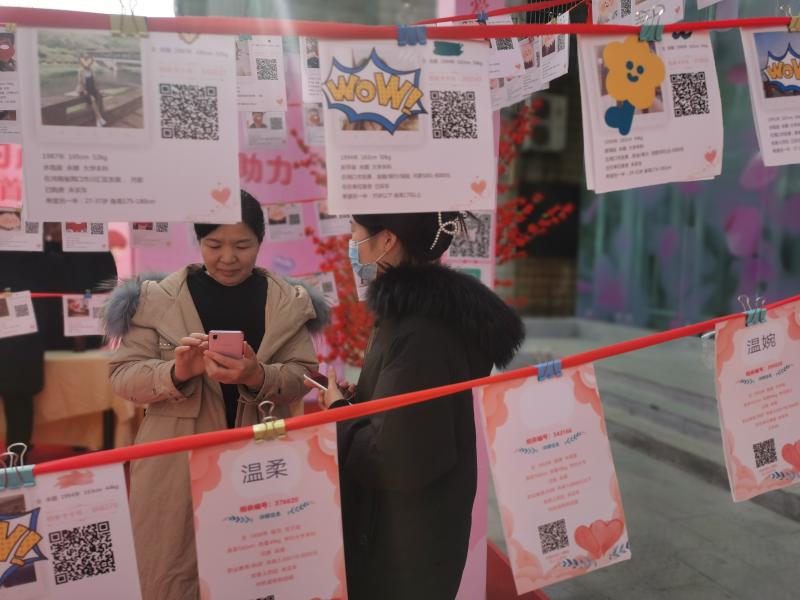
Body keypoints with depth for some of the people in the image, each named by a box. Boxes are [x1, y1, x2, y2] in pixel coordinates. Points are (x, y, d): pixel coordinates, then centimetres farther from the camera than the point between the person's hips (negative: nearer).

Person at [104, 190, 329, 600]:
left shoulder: (289, 303, 2)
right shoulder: (159, 298, -2)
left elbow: (303, 376, -2)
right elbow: (122, 375, -2)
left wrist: (258, 378, -22)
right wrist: (176, 372, -22)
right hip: (177, 466, -1)